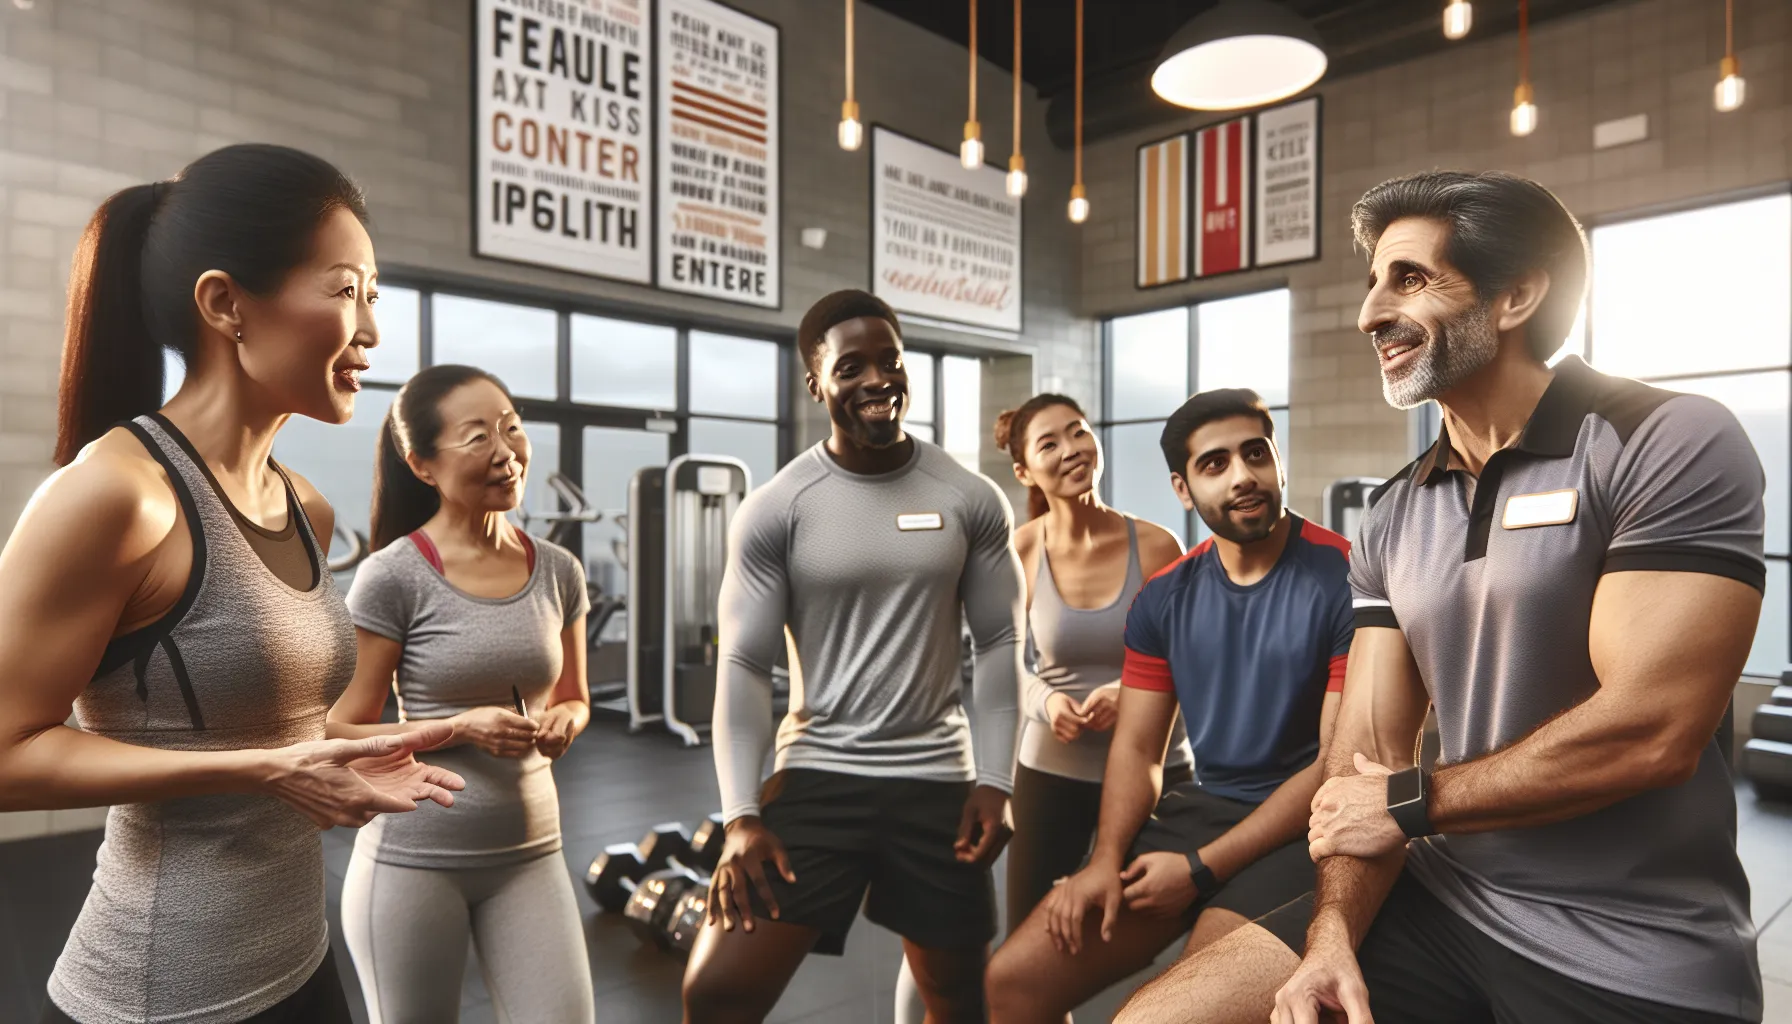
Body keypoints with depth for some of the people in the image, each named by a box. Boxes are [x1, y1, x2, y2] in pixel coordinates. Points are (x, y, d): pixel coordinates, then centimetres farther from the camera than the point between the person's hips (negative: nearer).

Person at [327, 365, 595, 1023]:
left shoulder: (559, 572, 0)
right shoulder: (393, 576, -12)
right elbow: (342, 734, -7)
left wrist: (563, 724, -9)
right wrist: (460, 729, -20)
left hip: (529, 852, 3)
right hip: (413, 858, -3)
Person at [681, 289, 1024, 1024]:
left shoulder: (972, 501, 0)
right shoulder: (773, 510, -5)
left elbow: (1001, 644, 2)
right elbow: (744, 666, -6)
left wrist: (994, 780, -5)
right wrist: (741, 814, -13)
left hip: (938, 781, 2)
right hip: (817, 776, -1)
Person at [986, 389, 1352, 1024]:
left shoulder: (1346, 580, -11)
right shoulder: (1164, 598, 6)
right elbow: (1137, 747, 7)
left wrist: (1201, 869, -14)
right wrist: (1106, 859, -11)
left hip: (1300, 830, -5)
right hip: (1197, 809, 5)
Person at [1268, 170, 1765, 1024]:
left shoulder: (1670, 446, -12)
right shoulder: (1393, 519, 4)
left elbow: (1650, 730, -21)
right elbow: (1368, 755, 0)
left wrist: (1411, 802, -9)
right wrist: (1334, 930, -15)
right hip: (1434, 906, 5)